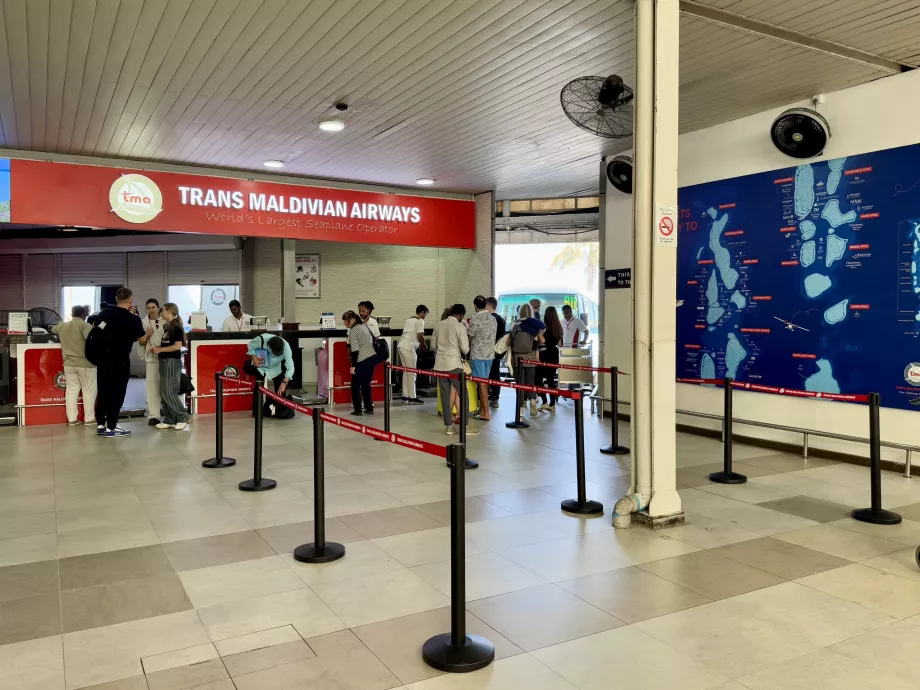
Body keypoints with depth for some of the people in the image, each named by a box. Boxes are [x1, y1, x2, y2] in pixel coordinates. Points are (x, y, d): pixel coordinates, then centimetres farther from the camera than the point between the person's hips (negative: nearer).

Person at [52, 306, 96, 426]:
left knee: (71, 390, 10)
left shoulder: (62, 326, 10)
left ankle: (72, 419, 11)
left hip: (68, 364, 6)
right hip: (85, 363, -6)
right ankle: (89, 419, 6)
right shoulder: (84, 325, -11)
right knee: (88, 391, 3)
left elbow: (53, 329, 32)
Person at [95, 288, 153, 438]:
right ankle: (111, 428, 5)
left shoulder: (105, 312, 2)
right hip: (120, 361, -6)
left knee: (103, 391, 15)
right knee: (117, 393, 2)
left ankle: (100, 425, 22)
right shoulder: (133, 319, -12)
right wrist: (149, 333, 19)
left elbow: (95, 328, 20)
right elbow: (143, 341, -3)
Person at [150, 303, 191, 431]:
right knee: (163, 392, 8)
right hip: (164, 361, 9)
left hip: (173, 362, -9)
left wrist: (160, 349, -16)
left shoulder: (176, 327, -13)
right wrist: (157, 348, 1)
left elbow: (178, 346, -20)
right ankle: (169, 420, 14)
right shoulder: (166, 326, 12)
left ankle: (183, 417, 2)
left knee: (169, 392, -8)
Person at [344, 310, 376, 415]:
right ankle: (369, 408, 18)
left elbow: (355, 350, -16)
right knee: (366, 384, 16)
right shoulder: (365, 325, 11)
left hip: (361, 361, -8)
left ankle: (357, 410, 6)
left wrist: (353, 366, -13)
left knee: (355, 386, 4)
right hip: (373, 357, 8)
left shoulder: (352, 331, -12)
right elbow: (373, 339, 17)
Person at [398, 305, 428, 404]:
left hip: (401, 345, 9)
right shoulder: (420, 320, -4)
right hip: (409, 347, -9)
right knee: (412, 373, -4)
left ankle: (405, 396, 14)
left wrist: (419, 345, 22)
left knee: (406, 372, 12)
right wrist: (424, 345, 5)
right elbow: (420, 336, -12)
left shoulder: (409, 319, 23)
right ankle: (412, 397, -3)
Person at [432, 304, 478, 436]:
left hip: (440, 364, 6)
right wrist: (466, 349, 11)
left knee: (445, 394, 8)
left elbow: (433, 346, 14)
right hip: (454, 364, -5)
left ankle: (449, 426, 11)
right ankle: (465, 425, 5)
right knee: (462, 393, 4)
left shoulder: (438, 325, 9)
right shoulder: (460, 326, -7)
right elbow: (465, 349, -11)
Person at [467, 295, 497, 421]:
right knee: (484, 382, 13)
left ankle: (486, 413, -3)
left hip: (477, 355, -7)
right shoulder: (493, 319, 8)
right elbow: (493, 337, 13)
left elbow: (469, 338, -5)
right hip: (490, 354, 7)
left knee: (481, 383, -4)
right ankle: (481, 409, 20)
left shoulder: (475, 319, -12)